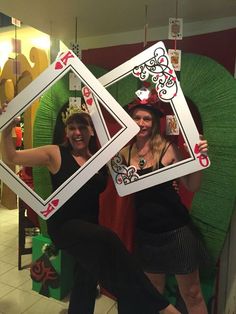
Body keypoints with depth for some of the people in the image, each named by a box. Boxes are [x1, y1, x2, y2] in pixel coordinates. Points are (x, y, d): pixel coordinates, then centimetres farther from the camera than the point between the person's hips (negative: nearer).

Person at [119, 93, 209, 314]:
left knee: (191, 294, 15)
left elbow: (192, 186, -9)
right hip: (145, 231, 4)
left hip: (175, 230, -3)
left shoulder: (167, 148, -13)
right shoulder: (125, 152, -3)